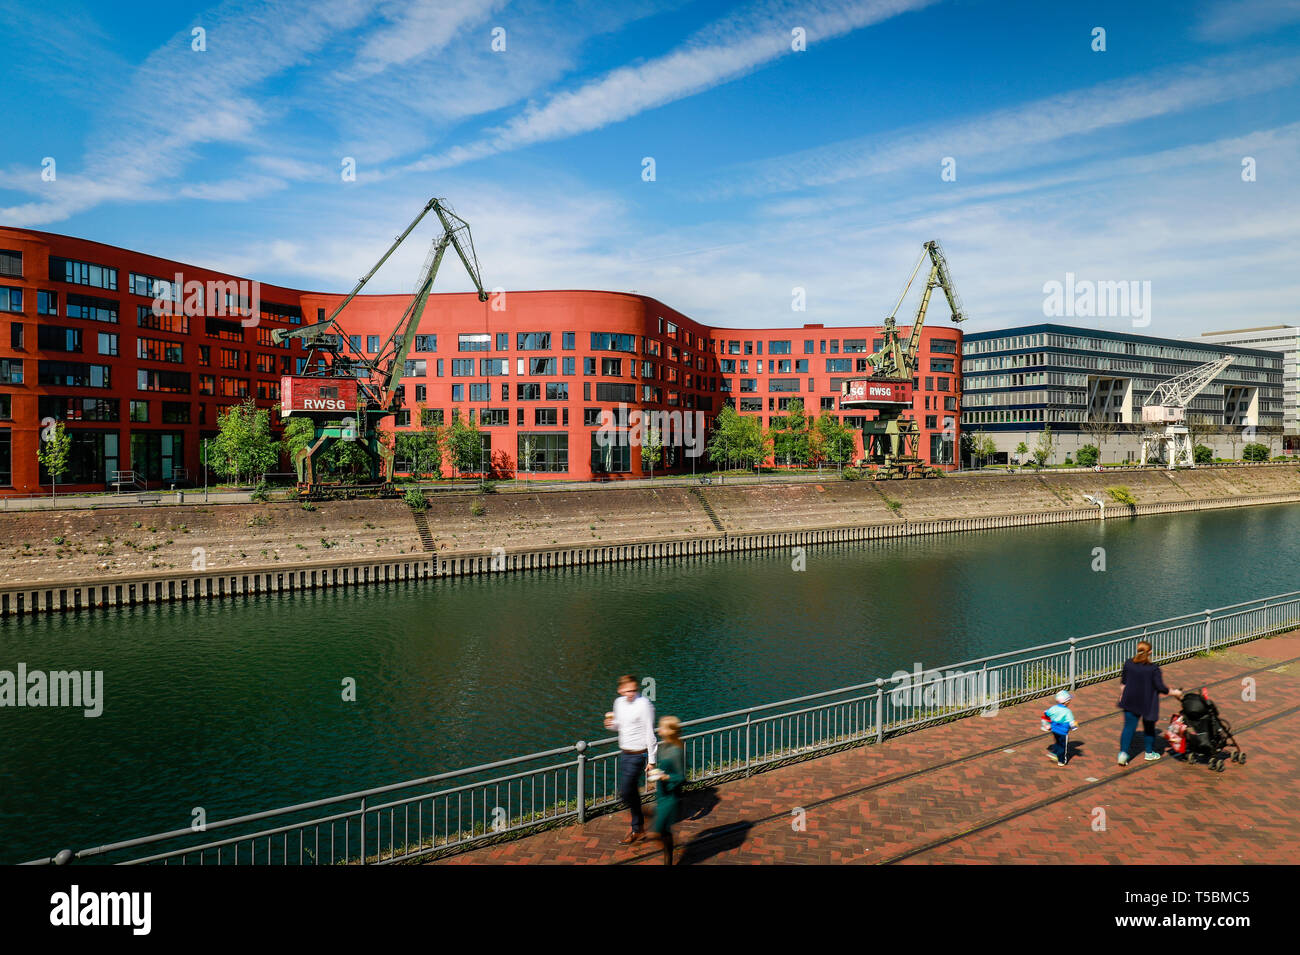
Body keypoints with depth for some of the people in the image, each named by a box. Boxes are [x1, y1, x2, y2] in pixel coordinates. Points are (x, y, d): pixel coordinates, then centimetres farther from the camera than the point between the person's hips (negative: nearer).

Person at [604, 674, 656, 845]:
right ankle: (639, 826, 31)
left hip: (638, 755, -7)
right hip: (624, 753, 7)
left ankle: (636, 828, 15)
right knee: (632, 791, 15)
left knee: (625, 791, -5)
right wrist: (611, 724, -5)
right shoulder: (619, 702, 4)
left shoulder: (644, 705, -18)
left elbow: (649, 733, -15)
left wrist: (651, 760, -14)